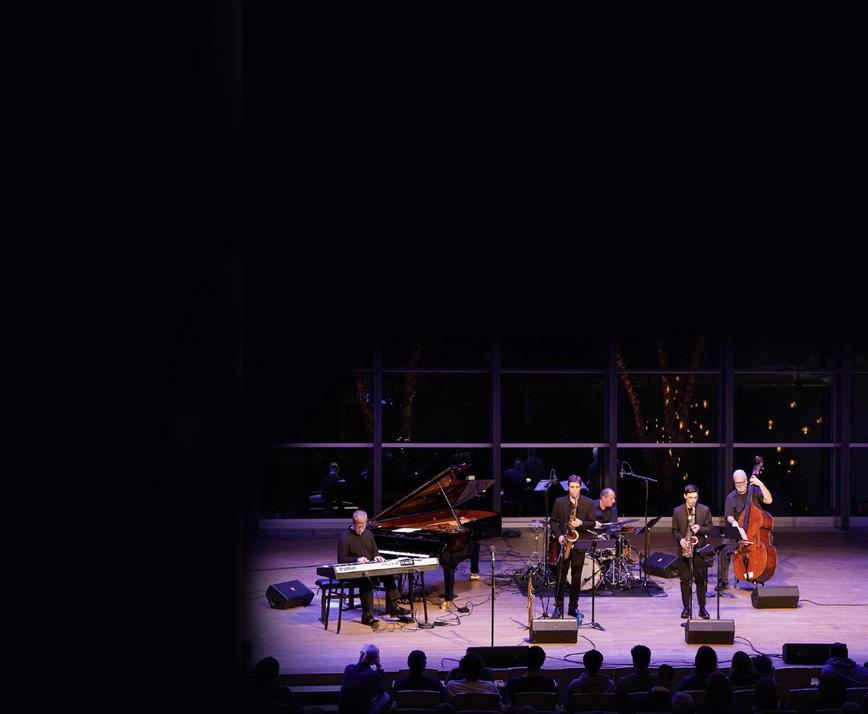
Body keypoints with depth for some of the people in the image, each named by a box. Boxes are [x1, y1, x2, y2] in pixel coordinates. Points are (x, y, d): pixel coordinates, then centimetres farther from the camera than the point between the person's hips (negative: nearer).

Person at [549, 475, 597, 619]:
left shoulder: (588, 503, 2)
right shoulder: (559, 502, 2)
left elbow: (592, 523, 2)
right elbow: (553, 521, 5)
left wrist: (581, 523, -17)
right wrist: (559, 535, -9)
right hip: (564, 543, 0)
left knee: (576, 577, 5)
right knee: (560, 576, 0)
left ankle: (573, 607, 14)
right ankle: (558, 607, 7)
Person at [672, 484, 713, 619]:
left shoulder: (705, 510, 2)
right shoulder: (677, 511, 4)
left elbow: (710, 528, 3)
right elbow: (675, 530, 7)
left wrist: (700, 529, -16)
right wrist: (680, 539, -11)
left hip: (700, 549, -1)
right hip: (684, 549, 1)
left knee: (701, 580, 1)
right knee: (685, 580, 4)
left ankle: (702, 608, 8)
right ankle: (686, 607, 11)